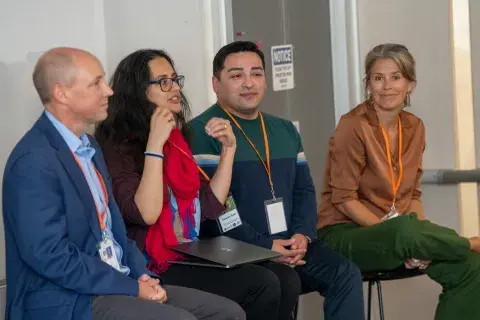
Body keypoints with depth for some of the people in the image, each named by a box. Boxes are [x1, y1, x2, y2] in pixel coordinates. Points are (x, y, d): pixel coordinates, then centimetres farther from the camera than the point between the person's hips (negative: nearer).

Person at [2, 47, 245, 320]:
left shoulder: (87, 145, 15)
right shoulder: (34, 160, -15)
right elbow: (52, 256, -20)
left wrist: (142, 276, 1)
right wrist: (133, 289, -15)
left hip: (115, 284, 9)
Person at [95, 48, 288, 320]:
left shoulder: (176, 140, 14)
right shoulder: (118, 146, -7)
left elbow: (210, 206, 12)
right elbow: (146, 214, -20)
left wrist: (229, 148, 3)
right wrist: (155, 144, -20)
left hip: (190, 259, 7)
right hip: (153, 270, -7)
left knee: (267, 283, -17)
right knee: (260, 285, -21)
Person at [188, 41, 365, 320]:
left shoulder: (285, 129, 18)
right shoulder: (201, 132, -7)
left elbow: (304, 189, 17)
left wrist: (302, 234, -4)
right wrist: (264, 245, -19)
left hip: (289, 243, 7)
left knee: (346, 274, -13)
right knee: (283, 282, -32)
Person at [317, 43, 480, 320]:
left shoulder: (414, 127, 7)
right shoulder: (353, 126, -13)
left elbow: (412, 194, 11)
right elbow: (344, 199, -15)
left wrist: (423, 240, -8)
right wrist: (398, 232, -23)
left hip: (402, 233, 6)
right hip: (348, 233, -6)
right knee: (405, 231, -39)